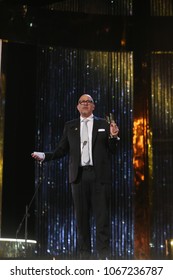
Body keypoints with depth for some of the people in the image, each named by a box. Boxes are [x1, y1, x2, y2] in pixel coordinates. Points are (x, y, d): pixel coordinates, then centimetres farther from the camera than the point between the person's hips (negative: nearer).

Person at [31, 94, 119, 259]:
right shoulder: (70, 126, 13)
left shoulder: (104, 124, 8)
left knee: (102, 215, -3)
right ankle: (84, 255, 10)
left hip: (99, 175, -2)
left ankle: (103, 255, 1)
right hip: (79, 175, 2)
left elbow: (112, 151, 7)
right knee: (81, 216, 5)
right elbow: (61, 150, 10)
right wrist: (44, 156, -4)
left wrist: (113, 136, -11)